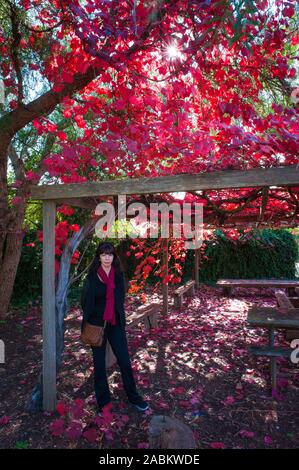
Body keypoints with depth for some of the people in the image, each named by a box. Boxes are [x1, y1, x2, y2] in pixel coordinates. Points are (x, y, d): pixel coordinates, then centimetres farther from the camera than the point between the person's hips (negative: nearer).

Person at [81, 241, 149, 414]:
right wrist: (89, 324, -2)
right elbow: (85, 301, -3)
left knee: (125, 362, 7)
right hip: (97, 325, -2)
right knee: (99, 364, 9)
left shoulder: (119, 275, 1)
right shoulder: (92, 276, -9)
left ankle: (134, 397, 27)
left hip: (116, 325, 3)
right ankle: (103, 401, 27)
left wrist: (121, 320, 8)